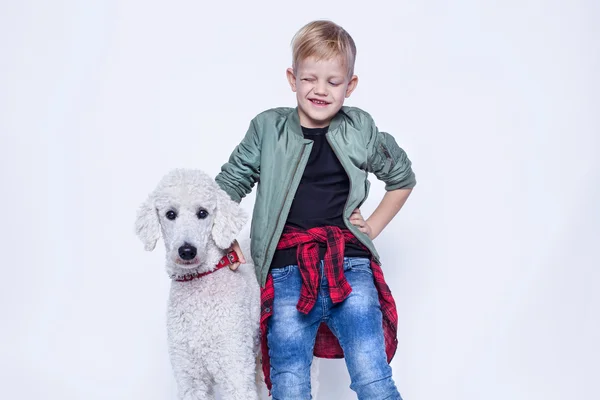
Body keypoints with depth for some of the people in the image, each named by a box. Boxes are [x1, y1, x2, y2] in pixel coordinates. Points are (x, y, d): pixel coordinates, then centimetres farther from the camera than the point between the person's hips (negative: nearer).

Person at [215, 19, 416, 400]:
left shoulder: (361, 130, 8)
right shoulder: (268, 129, 7)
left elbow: (403, 178, 23)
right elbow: (228, 184, 13)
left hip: (349, 266, 0)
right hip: (288, 272, 0)